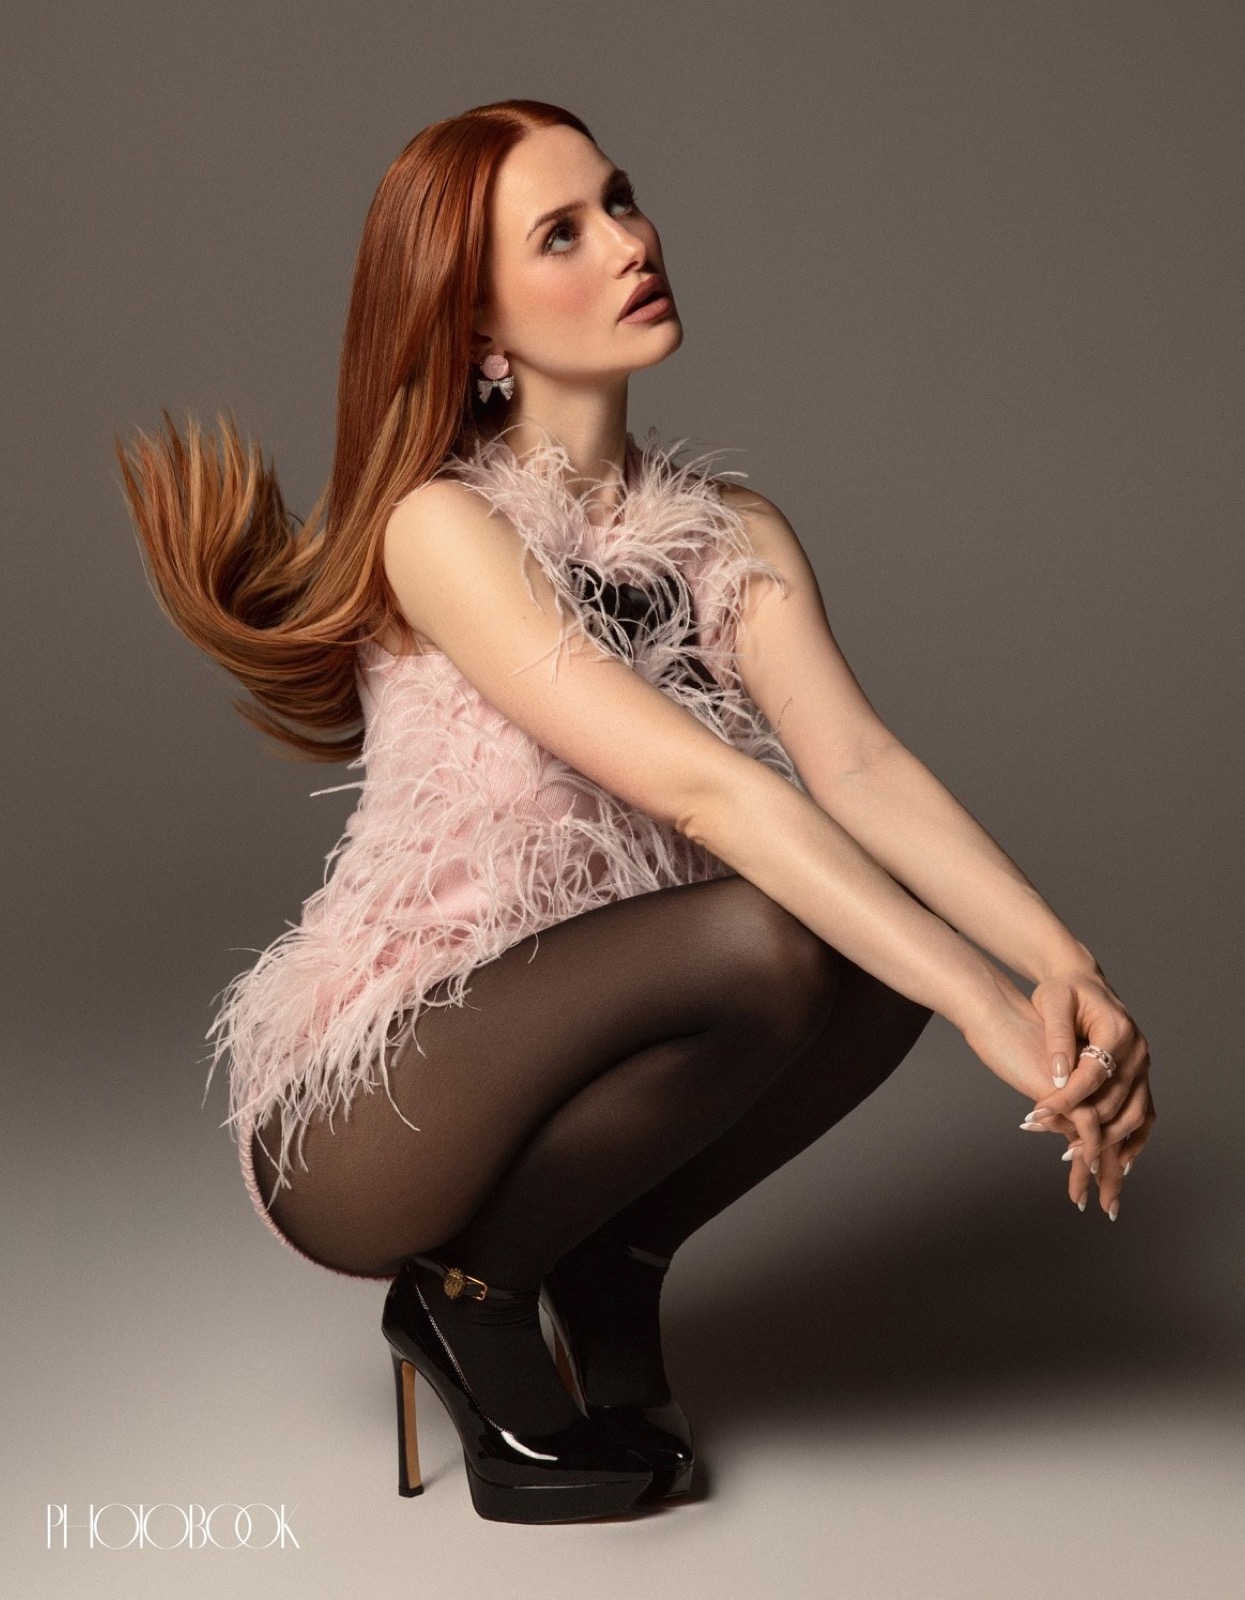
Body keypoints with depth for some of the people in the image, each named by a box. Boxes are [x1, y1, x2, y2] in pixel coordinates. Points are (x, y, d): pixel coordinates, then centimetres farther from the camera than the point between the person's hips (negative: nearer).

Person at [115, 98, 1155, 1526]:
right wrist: (992, 1012, -35)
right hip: (362, 1124, -6)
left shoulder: (732, 537, 2)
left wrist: (1066, 967, -30)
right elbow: (700, 785, -29)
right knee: (772, 936, -28)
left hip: (552, 1069, 6)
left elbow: (862, 767, -13)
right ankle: (468, 1292, -5)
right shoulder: (441, 526, -18)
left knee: (892, 933, -17)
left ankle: (607, 1265, 5)